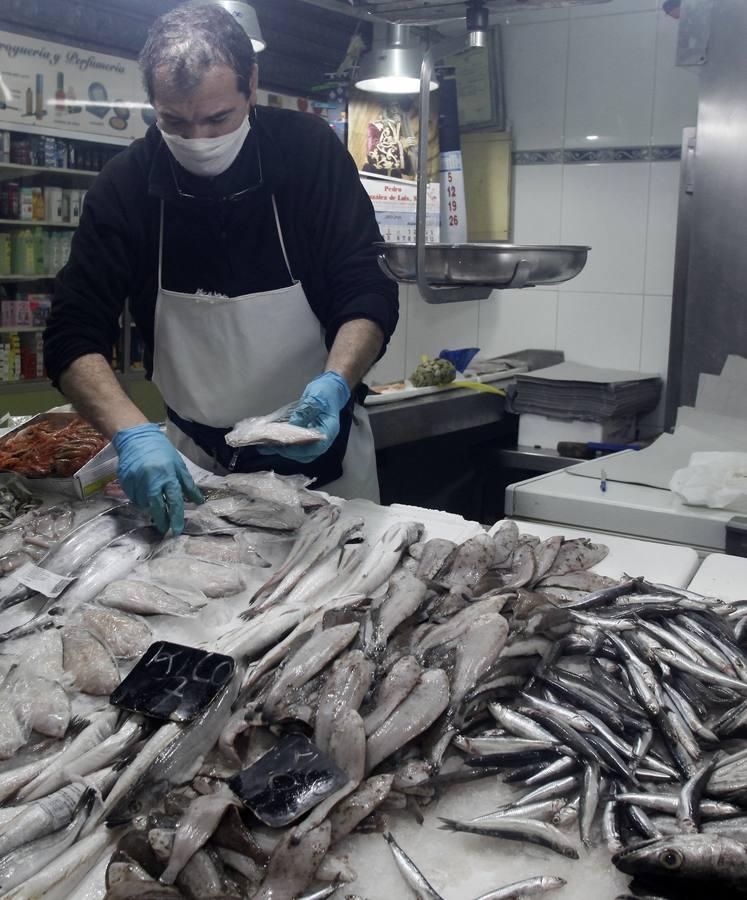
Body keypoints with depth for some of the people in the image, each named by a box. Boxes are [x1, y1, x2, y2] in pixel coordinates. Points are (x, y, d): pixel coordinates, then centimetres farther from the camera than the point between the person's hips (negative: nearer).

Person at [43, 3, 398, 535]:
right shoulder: (125, 186, -11)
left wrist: (336, 383, -33)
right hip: (196, 458, 1)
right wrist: (133, 433, -32)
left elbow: (370, 294, -13)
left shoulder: (312, 153, -13)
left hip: (319, 441, -1)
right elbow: (75, 337, -13)